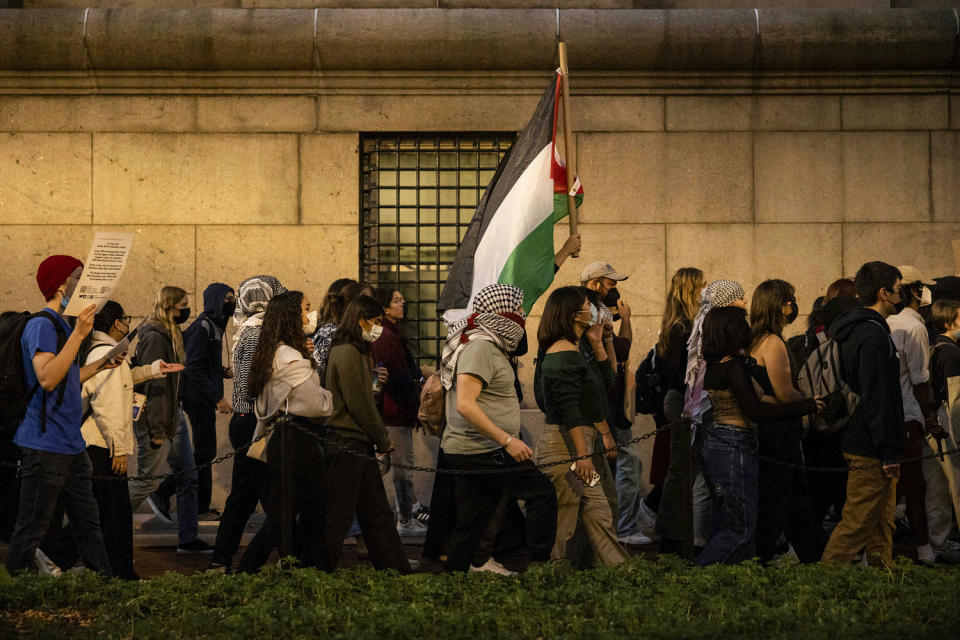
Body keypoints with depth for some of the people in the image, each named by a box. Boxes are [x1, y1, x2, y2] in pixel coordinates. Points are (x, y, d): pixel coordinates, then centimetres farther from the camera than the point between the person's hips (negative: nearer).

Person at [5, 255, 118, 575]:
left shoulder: (61, 325, 18)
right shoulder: (41, 324, -12)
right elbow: (46, 379, -26)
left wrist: (100, 365, 23)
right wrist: (78, 334, -27)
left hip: (71, 445, 10)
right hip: (45, 445, -10)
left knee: (88, 522, 12)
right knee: (31, 530, -3)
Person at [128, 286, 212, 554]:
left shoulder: (171, 335, 13)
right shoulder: (154, 338, -18)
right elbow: (152, 386, -21)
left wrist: (176, 417, 16)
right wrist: (157, 430, -21)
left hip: (174, 417, 10)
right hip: (156, 421, -10)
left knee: (188, 476, 8)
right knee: (148, 479, -1)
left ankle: (188, 539, 12)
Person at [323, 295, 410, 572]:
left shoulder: (357, 353, 16)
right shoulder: (347, 354, -15)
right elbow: (358, 404, -17)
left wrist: (381, 439, 9)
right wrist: (383, 440, -7)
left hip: (359, 446, 10)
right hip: (347, 447, -10)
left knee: (378, 515, 12)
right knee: (337, 516, -4)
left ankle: (398, 571, 17)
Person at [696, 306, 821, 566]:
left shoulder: (714, 365, 9)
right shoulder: (735, 366, -17)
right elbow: (755, 410, -22)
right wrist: (806, 406, -17)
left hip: (714, 442, 9)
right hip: (735, 446, -9)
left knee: (725, 522, 15)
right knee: (741, 528, -4)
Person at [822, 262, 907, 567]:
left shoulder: (853, 331, 15)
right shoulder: (874, 335, -18)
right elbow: (877, 399, -22)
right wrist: (889, 453, -19)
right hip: (871, 450, -11)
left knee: (882, 523, 15)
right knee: (857, 523, -7)